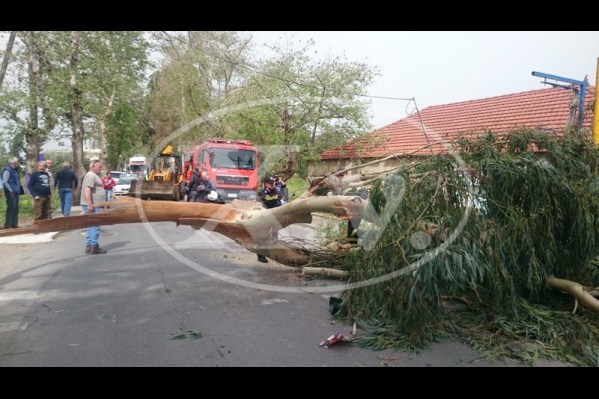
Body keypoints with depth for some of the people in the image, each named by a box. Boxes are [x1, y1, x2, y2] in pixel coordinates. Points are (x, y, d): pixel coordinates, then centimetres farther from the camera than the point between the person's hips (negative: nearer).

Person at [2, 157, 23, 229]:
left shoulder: (14, 170, 14)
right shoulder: (7, 170, -13)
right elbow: (4, 182, -18)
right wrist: (11, 190, -16)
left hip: (15, 193, 9)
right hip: (11, 193, -9)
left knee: (15, 209, 12)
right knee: (11, 209, -7)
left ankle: (14, 225, 18)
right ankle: (8, 226, -2)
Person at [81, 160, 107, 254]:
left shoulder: (94, 175, 20)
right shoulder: (91, 175, -13)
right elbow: (87, 190, -23)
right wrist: (90, 205, -27)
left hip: (94, 205, 11)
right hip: (92, 206, -11)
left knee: (92, 226, 13)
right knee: (95, 226, -8)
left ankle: (89, 246, 18)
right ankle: (94, 247, -5)